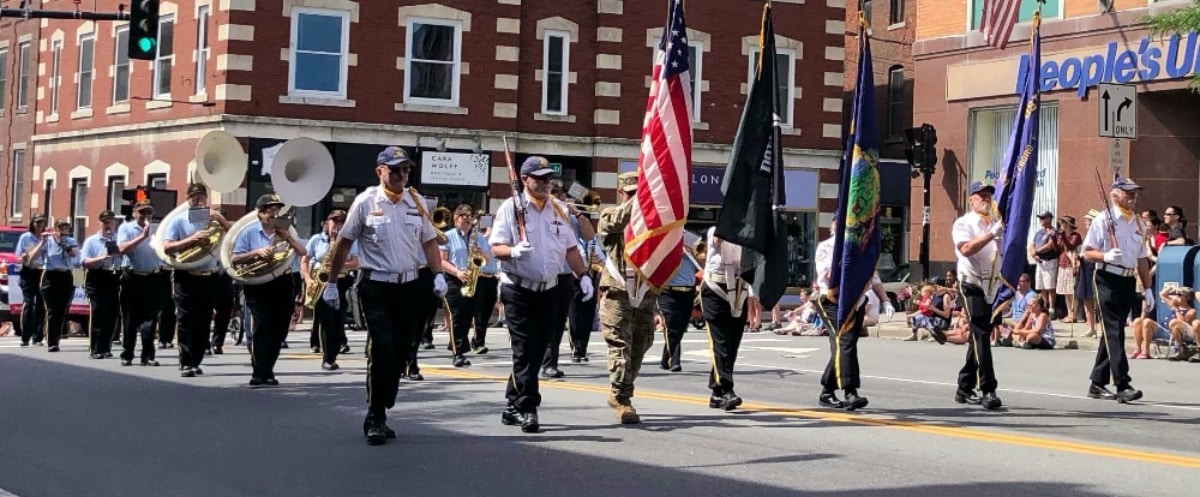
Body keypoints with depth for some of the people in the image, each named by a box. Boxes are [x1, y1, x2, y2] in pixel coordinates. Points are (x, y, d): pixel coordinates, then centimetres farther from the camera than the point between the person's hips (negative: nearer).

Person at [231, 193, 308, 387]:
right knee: (261, 328, -14)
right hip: (257, 286, -4)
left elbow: (303, 253, 4)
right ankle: (259, 374, -15)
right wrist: (256, 252, -16)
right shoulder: (249, 232, 2)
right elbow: (235, 260, -3)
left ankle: (267, 371, 16)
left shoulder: (285, 231, 11)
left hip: (282, 285, 4)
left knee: (278, 331, 5)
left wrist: (288, 238, -11)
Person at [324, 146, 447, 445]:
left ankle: (378, 416, 20)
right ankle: (375, 419, -4)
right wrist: (331, 283, 1)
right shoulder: (365, 202, -3)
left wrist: (438, 275, -1)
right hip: (376, 287, -5)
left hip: (409, 286, 5)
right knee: (382, 351, -13)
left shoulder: (417, 202, 8)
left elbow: (429, 241, 12)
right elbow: (344, 243, 1)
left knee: (400, 353, 7)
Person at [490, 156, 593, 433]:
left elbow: (571, 249, 16)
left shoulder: (558, 210, 12)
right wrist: (513, 251, -29)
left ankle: (513, 406, 18)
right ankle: (527, 409, -7)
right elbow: (496, 247, -9)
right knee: (525, 351, -9)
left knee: (537, 352, 8)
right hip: (518, 290, -5)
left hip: (549, 290, 5)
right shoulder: (511, 208, -4)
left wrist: (583, 275, 5)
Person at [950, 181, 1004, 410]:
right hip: (973, 286, -7)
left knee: (980, 338, 10)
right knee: (981, 337, -13)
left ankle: (964, 389, 18)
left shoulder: (997, 224, 19)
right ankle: (988, 391, -17)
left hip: (994, 288, 7)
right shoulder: (963, 223, -2)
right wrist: (992, 234, -26)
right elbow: (966, 249, -21)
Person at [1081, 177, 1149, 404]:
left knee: (1113, 332, 11)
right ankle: (1122, 385, -17)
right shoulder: (1103, 220, -5)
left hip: (1128, 282, 7)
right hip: (1108, 280, -7)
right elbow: (1087, 252, -7)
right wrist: (1106, 256, -25)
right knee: (1114, 332, -12)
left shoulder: (1136, 223, 15)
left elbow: (1142, 259, 19)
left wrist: (1148, 288, 16)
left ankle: (1097, 383, 18)